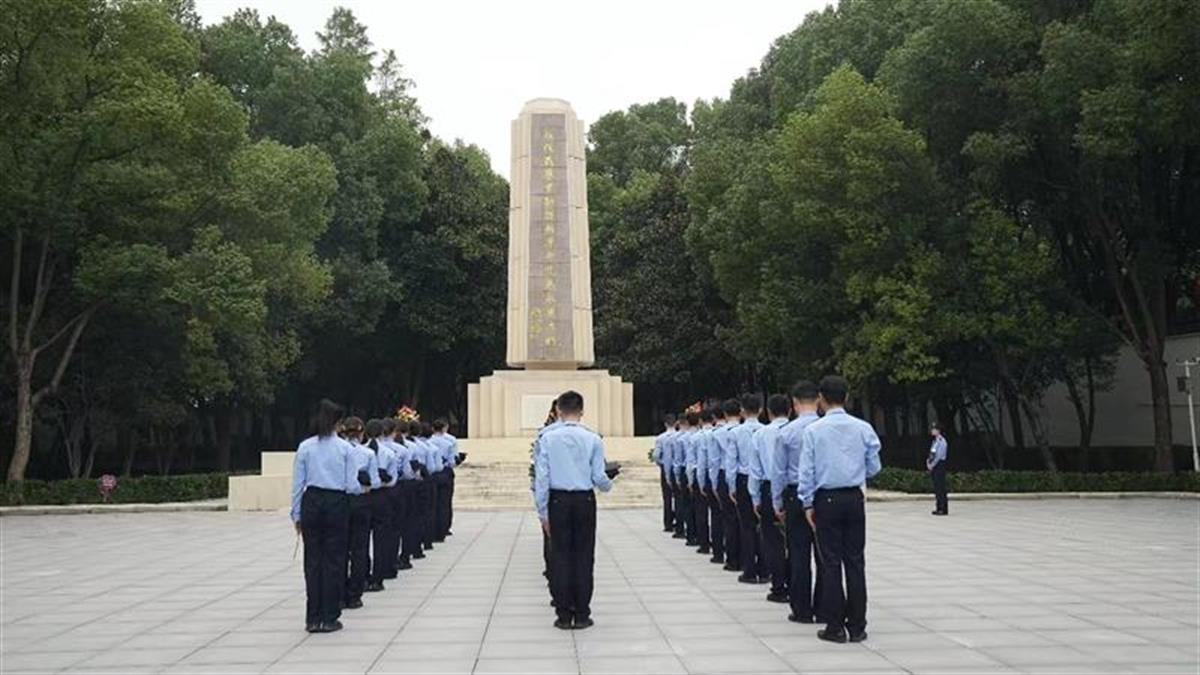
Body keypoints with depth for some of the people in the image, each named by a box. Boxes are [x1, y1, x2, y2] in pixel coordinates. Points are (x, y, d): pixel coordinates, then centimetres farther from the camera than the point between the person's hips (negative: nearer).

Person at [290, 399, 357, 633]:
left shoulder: (305, 447, 0)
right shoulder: (344, 448, -4)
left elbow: (297, 483, 1)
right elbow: (351, 484, -4)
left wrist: (296, 514, 9)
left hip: (311, 503, 2)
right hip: (336, 504, -1)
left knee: (313, 561, 8)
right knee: (334, 561, 6)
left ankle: (313, 618, 12)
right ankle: (329, 618, 9)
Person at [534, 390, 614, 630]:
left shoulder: (548, 438, -3)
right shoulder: (592, 439, -4)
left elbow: (541, 477, -4)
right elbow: (599, 477, -4)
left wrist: (543, 512, 3)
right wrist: (609, 485, 20)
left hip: (558, 501, 0)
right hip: (584, 500, 0)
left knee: (561, 556, 6)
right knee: (584, 556, 6)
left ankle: (564, 615, 11)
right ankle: (582, 614, 9)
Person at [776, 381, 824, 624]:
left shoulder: (787, 432, -5)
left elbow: (779, 471, 0)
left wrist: (778, 504, 9)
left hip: (796, 496, -1)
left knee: (799, 554, 4)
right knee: (824, 554, 7)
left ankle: (802, 610, 8)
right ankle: (823, 609, 12)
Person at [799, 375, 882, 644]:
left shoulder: (814, 430, -7)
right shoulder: (863, 428, 0)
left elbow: (807, 470, -5)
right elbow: (873, 467, 6)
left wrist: (808, 503, 2)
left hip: (827, 500, -2)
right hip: (854, 498, 2)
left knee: (831, 562, 3)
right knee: (855, 561, 8)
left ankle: (835, 626, 7)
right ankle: (857, 626, 12)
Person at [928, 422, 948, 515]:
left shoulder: (942, 441, -12)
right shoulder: (935, 441, 14)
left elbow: (939, 455, -17)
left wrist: (932, 465, -14)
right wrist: (928, 462, 2)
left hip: (939, 465, -9)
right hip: (933, 466, 9)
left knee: (941, 487, -7)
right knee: (936, 488, 10)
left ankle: (944, 509, -4)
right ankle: (938, 508, 16)